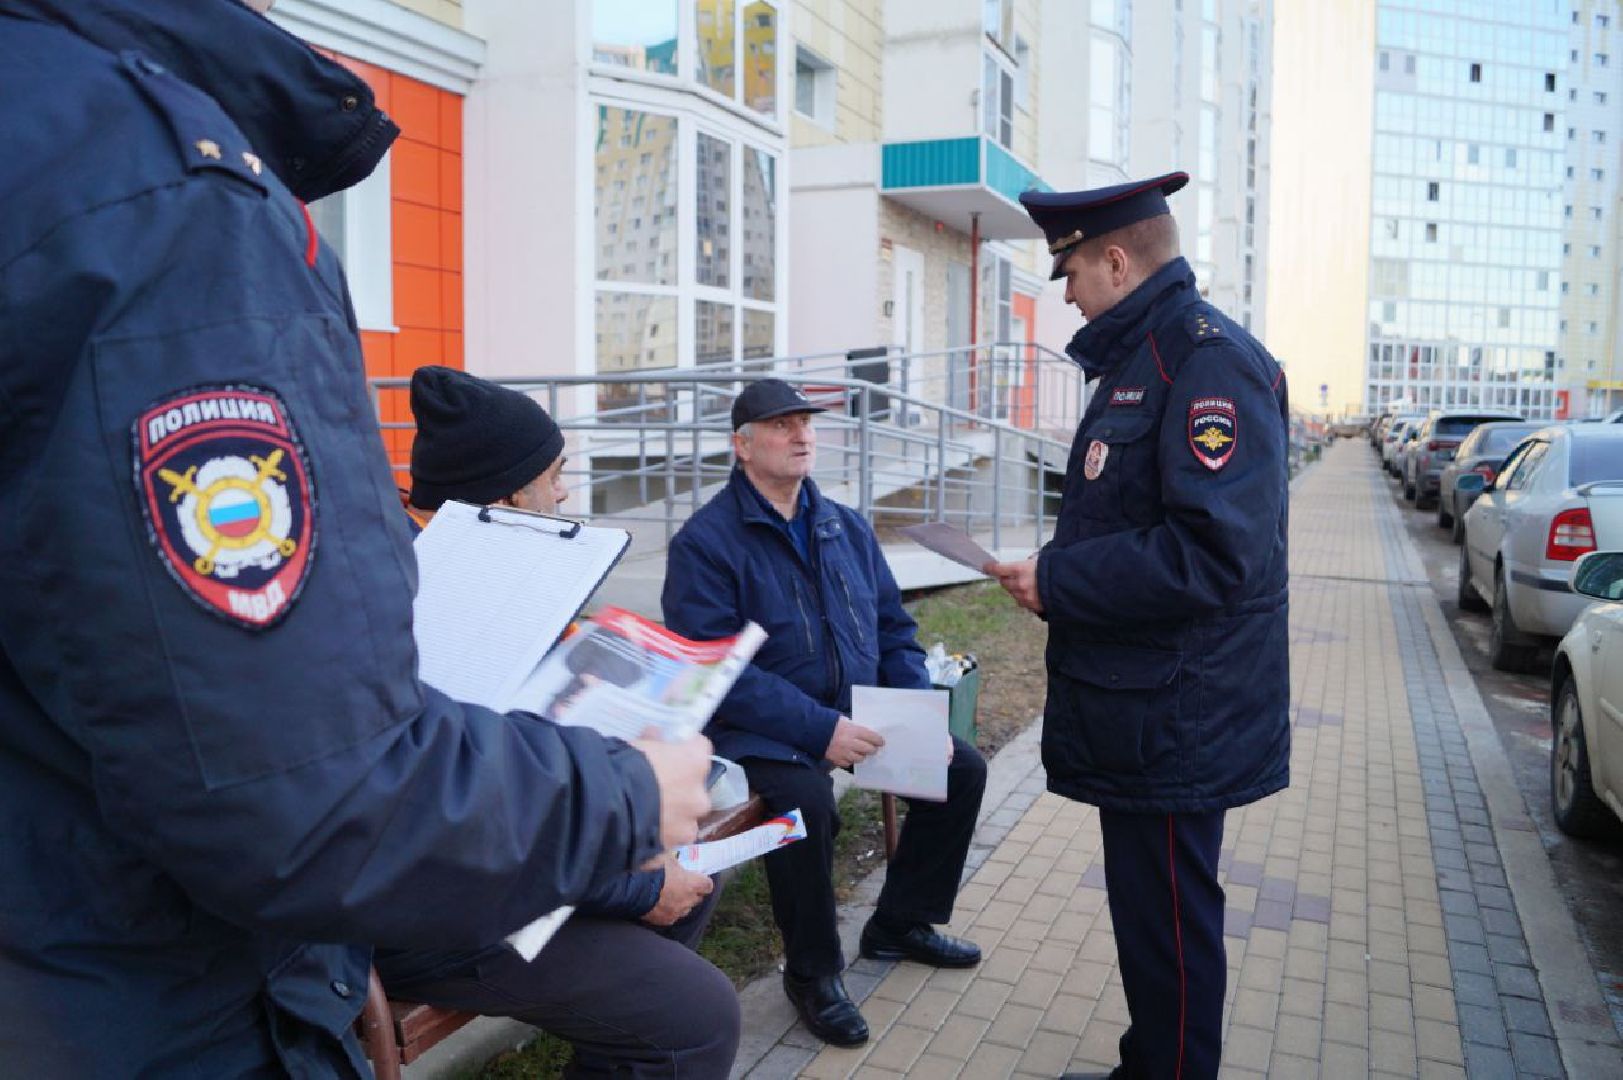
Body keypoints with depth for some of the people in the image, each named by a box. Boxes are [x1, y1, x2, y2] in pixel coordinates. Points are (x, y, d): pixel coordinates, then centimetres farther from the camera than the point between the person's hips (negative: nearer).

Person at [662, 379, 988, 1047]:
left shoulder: (846, 527, 9)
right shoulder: (706, 540, -12)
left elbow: (895, 629, 13)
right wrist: (820, 730, -28)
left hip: (859, 714, 7)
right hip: (763, 731, -7)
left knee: (962, 769, 1)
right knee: (807, 802, -34)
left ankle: (899, 924, 22)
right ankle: (811, 973, -6)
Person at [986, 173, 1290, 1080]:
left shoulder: (1209, 358, -18)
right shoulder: (1141, 355, 14)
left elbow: (1212, 553, -28)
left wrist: (1058, 582, -20)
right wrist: (1054, 569, 9)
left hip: (1176, 722, -10)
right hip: (1139, 708, 10)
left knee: (1169, 922, 5)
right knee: (1147, 908, 23)